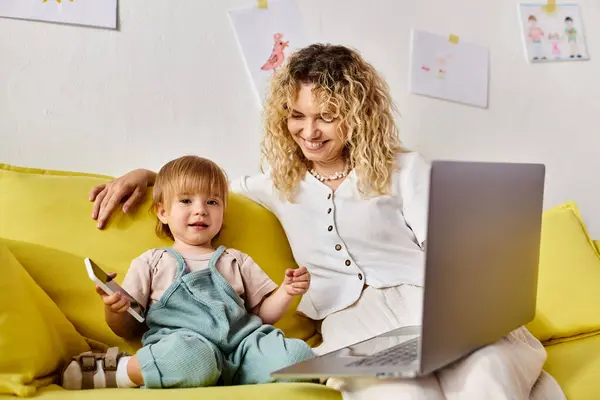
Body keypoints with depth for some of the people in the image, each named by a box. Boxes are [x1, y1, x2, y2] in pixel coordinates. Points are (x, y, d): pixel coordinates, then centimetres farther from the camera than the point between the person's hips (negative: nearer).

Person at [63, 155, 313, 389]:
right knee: (189, 355, -41)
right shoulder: (151, 262, 20)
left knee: (298, 354, -26)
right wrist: (115, 309, -5)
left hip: (240, 344, 4)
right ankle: (119, 369, -14)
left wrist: (286, 293, 5)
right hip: (181, 345, -3)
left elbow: (263, 314, 24)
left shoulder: (236, 261, 27)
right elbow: (127, 329, 17)